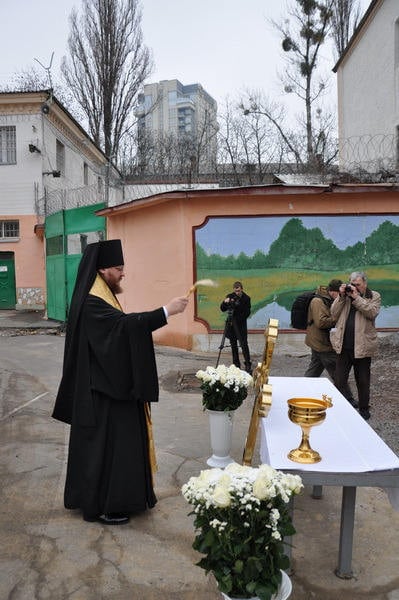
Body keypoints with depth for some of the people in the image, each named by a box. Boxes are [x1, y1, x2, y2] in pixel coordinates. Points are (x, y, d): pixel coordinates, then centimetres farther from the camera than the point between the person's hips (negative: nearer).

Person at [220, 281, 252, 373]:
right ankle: (236, 364, 15)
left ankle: (248, 365, -5)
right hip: (231, 323, 3)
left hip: (241, 324, -3)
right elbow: (222, 309, 0)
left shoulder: (246, 298, -6)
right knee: (233, 345, 7)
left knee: (243, 344, -8)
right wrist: (225, 302, -20)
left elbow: (247, 313, -6)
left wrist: (238, 319, -17)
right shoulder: (230, 296, 0)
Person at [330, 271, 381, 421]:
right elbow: (334, 314, 1)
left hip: (362, 346, -2)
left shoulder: (374, 296, 3)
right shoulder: (344, 295, 9)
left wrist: (356, 297, -17)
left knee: (363, 381, 12)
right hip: (343, 345, 2)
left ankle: (364, 409, 27)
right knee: (339, 380, 5)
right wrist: (341, 296, -9)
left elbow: (372, 312, -15)